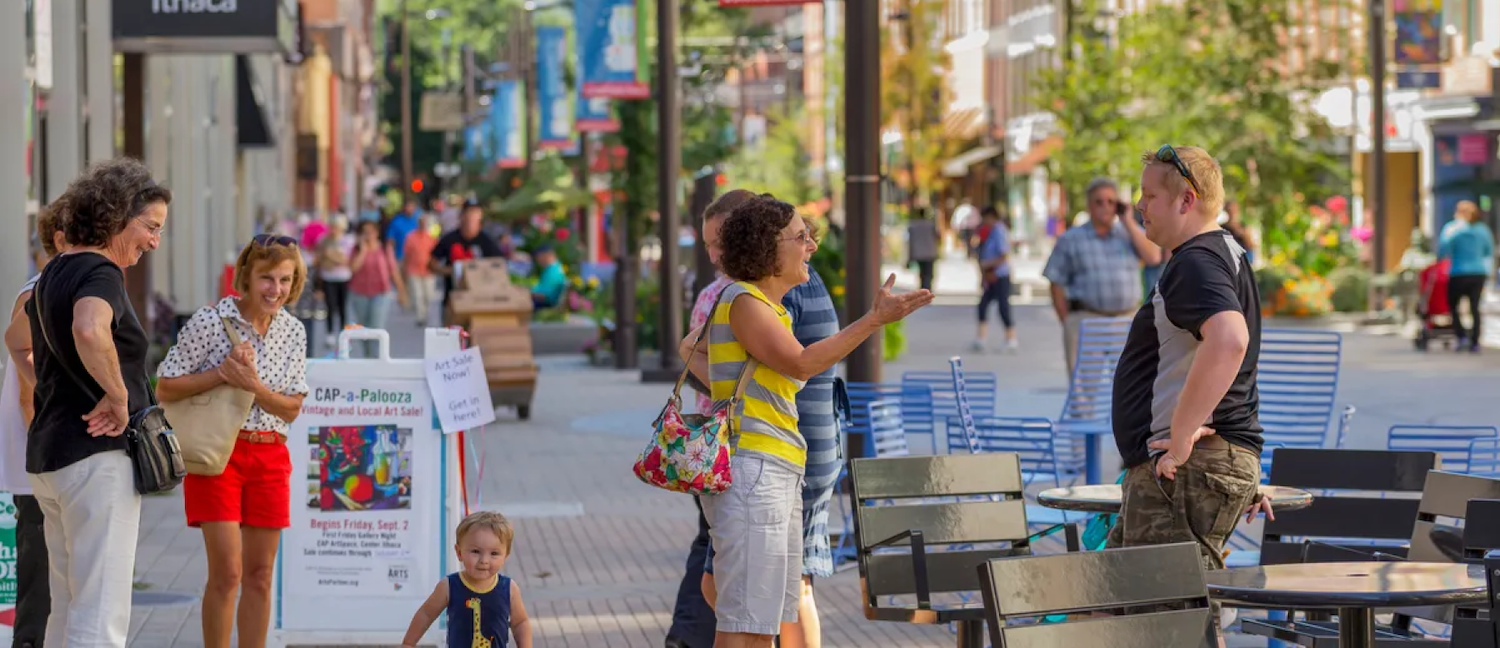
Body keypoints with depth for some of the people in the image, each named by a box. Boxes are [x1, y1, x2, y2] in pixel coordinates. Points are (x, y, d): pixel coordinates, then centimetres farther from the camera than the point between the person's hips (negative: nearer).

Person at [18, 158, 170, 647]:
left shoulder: (51, 275, 15)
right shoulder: (101, 274, -14)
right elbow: (89, 330, -36)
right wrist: (118, 395, -24)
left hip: (47, 456, 10)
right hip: (99, 456, -10)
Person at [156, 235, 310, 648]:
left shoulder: (293, 333, 5)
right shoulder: (209, 323, -8)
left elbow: (292, 409, 4)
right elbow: (165, 389, -7)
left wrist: (253, 385, -15)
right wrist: (222, 374, -18)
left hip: (270, 456, 5)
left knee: (260, 575, 7)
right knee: (227, 571, -10)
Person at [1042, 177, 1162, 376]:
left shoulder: (1130, 234, 13)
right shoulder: (1071, 240, 8)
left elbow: (1153, 257, -5)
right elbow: (1057, 286, 7)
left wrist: (1128, 222, -2)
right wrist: (1067, 322, 0)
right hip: (1085, 320, -2)